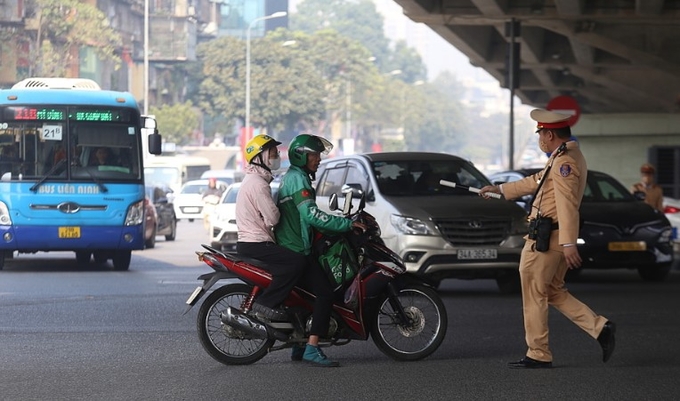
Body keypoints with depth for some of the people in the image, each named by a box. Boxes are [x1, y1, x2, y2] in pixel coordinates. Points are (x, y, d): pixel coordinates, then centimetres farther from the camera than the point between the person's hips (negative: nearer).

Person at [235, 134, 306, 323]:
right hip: (255, 245, -11)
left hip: (247, 242, 11)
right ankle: (265, 302, -23)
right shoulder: (258, 184, -15)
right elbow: (272, 218, -19)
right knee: (298, 261, -23)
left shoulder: (252, 180, 20)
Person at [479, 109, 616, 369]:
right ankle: (600, 328, 8)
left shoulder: (564, 162, -18)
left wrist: (568, 243, -30)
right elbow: (537, 181, 28)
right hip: (558, 239, 10)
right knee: (554, 292, 17)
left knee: (534, 296, -1)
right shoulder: (570, 157, 16)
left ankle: (538, 355, 6)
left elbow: (567, 205, -25)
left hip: (545, 240, -10)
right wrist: (499, 189, 35)